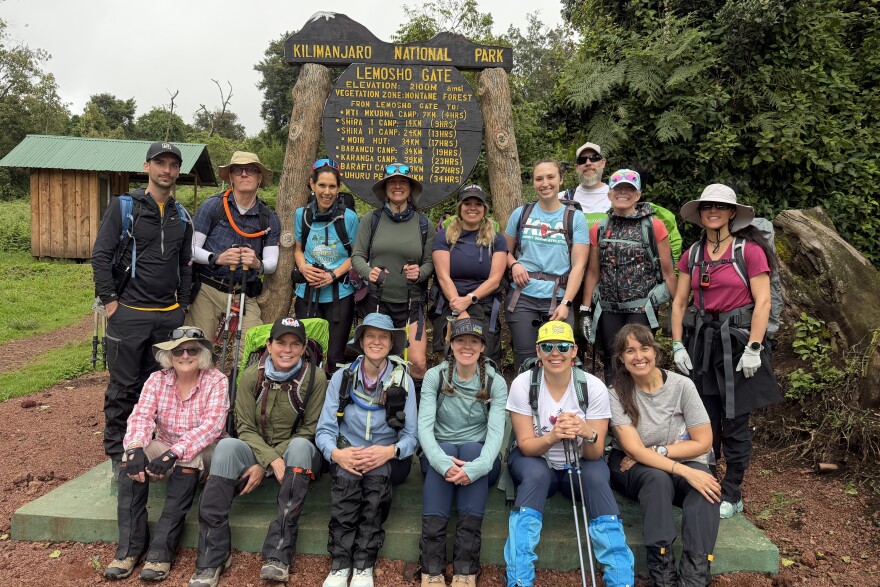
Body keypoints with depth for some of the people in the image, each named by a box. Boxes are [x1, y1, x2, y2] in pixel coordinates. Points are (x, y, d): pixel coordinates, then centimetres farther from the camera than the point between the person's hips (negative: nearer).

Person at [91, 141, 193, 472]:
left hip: (168, 316, 4)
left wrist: (182, 306, 11)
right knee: (123, 387, 2)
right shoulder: (124, 207, -1)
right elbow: (100, 256, -5)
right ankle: (117, 453, 16)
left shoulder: (181, 216, 13)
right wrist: (110, 301, -9)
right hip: (129, 313, -4)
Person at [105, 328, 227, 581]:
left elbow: (212, 425, -25)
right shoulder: (157, 380, -2)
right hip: (164, 447, 3)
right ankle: (130, 545, -21)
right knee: (131, 460, -26)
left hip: (200, 452, -3)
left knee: (188, 460, -36)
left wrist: (175, 452, -38)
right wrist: (135, 448, -37)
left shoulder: (216, 381, -13)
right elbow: (141, 416, -16)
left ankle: (161, 549, -30)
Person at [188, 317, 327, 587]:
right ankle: (213, 555, -24)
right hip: (256, 450, 2)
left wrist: (263, 466, -18)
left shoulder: (315, 378, -10)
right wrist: (272, 460, -24)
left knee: (300, 446, -35)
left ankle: (278, 554, -32)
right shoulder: (252, 375, -5)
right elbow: (245, 428, -6)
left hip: (295, 453, -1)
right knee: (226, 446, -29)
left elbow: (308, 431, -10)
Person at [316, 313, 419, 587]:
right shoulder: (342, 377, -1)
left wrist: (390, 451, -27)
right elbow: (324, 429, -5)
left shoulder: (403, 381, -2)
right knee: (347, 474, -32)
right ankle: (340, 564, -27)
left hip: (388, 462, 0)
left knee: (377, 471, -33)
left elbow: (411, 436, -5)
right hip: (347, 456, 1)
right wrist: (336, 453, -27)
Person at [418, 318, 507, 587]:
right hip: (440, 453, 0)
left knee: (471, 450, -33)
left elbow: (496, 432, -15)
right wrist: (443, 462, -34)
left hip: (478, 456, 0)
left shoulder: (496, 382, -2)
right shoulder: (434, 376, -2)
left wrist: (476, 467, -36)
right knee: (448, 451, -33)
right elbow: (424, 426, -14)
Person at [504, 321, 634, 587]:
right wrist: (552, 437, -37)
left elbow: (595, 453, -14)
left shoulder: (594, 387, -14)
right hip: (534, 461, 0)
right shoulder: (523, 384, -15)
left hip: (579, 465, 1)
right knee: (537, 474, -33)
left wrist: (588, 434, -38)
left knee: (597, 477, -31)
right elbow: (526, 445, -15)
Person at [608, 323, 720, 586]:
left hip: (683, 464, 1)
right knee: (658, 479, -35)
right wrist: (684, 471, -32)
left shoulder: (682, 385, -9)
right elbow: (634, 449, -21)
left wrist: (657, 451, -16)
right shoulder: (617, 394, -12)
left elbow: (703, 442, -8)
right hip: (633, 470, -1)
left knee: (704, 484, -31)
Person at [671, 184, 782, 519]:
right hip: (700, 341, 4)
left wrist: (754, 349, -14)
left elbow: (762, 302, -9)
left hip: (736, 340, -4)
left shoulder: (750, 250, -5)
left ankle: (732, 495, 17)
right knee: (703, 421, 11)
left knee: (734, 422, 3)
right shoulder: (693, 255, 8)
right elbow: (679, 302, 8)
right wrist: (678, 346, 1)